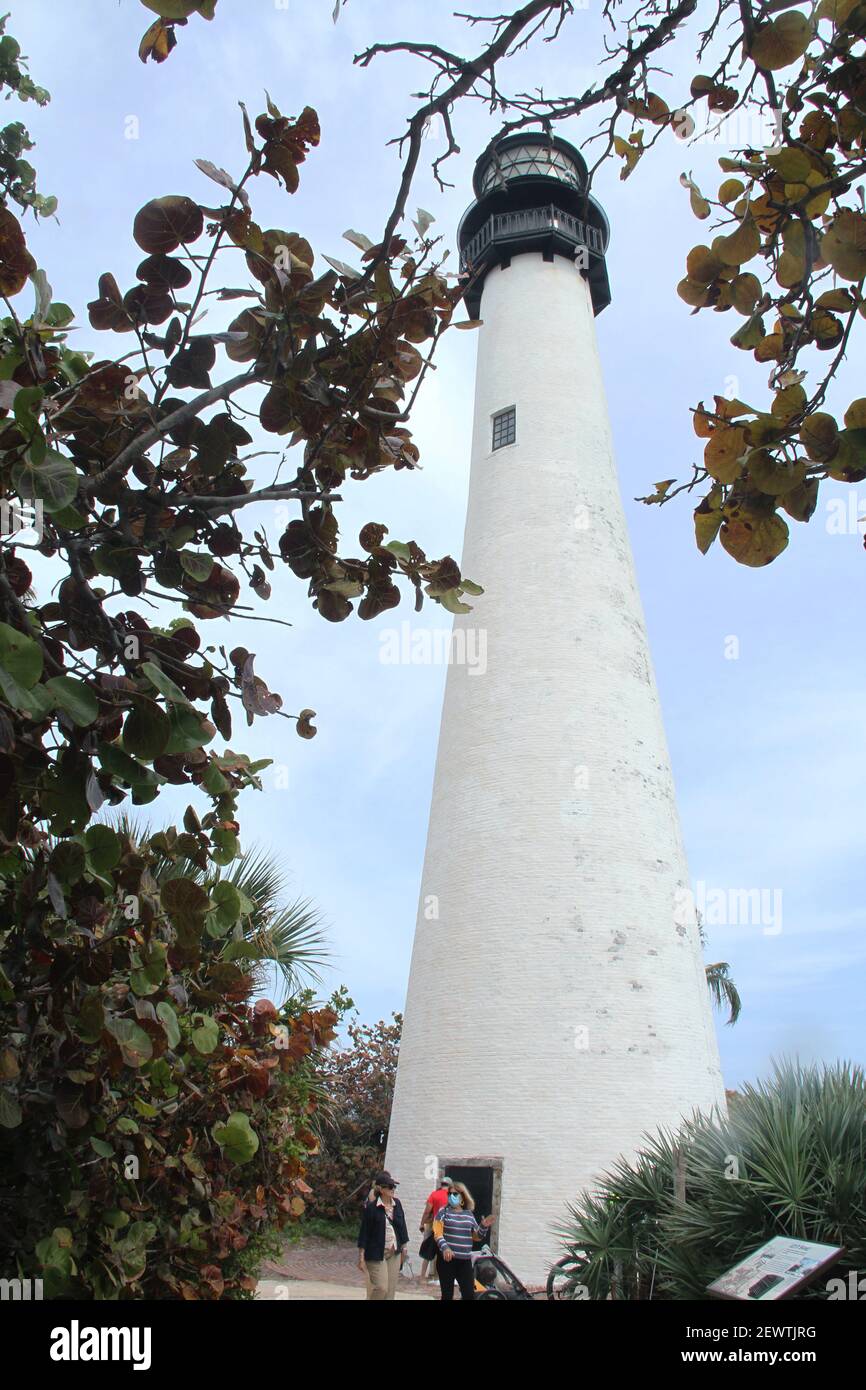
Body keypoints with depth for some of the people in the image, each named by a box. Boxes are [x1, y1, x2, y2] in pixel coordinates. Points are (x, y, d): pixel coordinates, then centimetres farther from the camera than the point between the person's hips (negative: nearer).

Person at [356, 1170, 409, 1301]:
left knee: (391, 1290, 8)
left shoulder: (397, 1203, 4)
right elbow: (364, 1231, -10)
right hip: (377, 1254, -5)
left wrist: (404, 1247, 15)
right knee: (381, 1288, -11)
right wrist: (361, 1256, -10)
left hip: (394, 1252, 6)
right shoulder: (371, 1207, -13)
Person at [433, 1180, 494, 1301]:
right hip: (447, 1259, -3)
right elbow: (438, 1233, -12)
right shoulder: (444, 1212, -1)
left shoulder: (469, 1214, 10)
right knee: (447, 1295, 5)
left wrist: (484, 1227, -2)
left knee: (469, 1295, -2)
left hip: (465, 1260, 3)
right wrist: (445, 1247, -29)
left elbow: (477, 1235, 19)